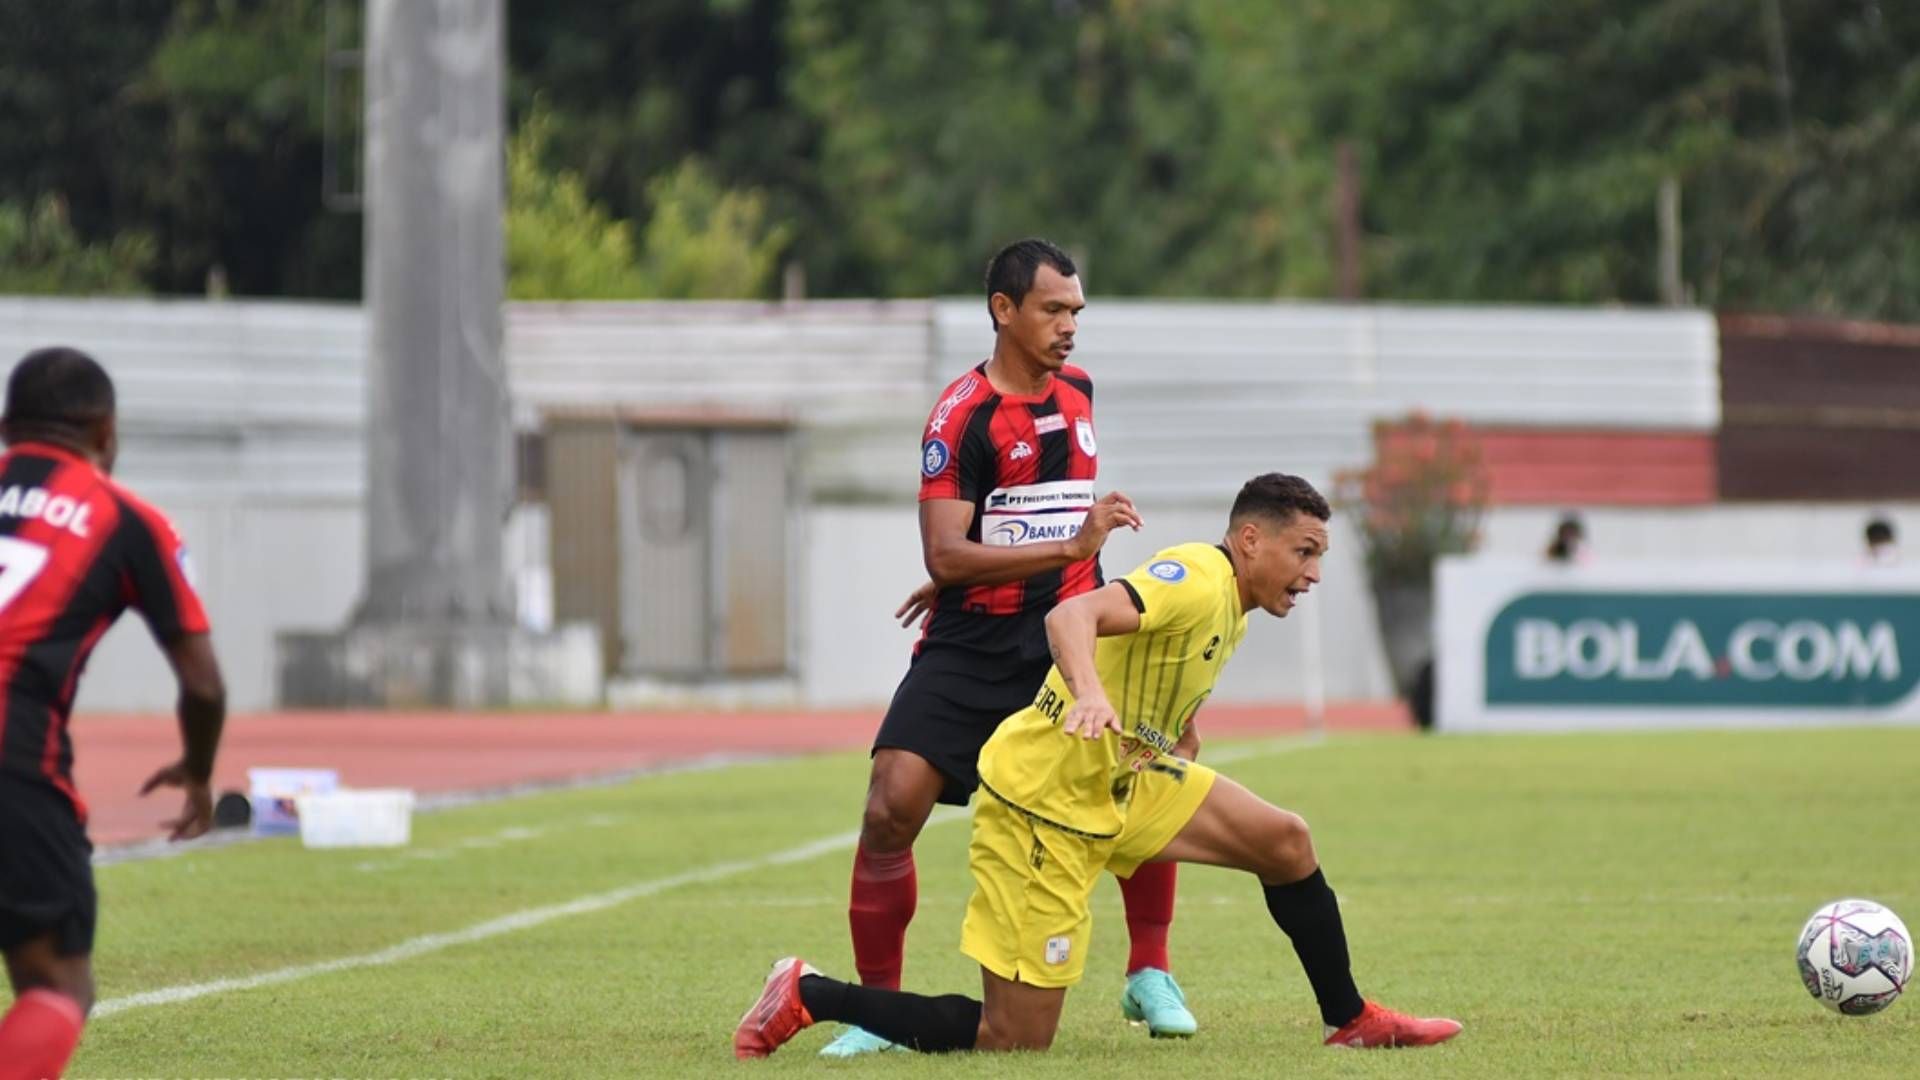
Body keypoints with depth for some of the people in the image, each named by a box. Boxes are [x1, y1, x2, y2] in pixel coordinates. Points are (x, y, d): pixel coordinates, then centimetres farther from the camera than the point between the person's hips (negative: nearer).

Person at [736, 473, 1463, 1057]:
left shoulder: (1230, 605, 11)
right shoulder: (1197, 581, -19)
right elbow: (1071, 616, -36)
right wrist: (1089, 693, -53)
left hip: (1120, 782, 10)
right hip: (1043, 799, -10)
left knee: (1285, 841, 5)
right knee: (1012, 1041, -8)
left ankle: (1349, 1020, 21)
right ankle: (807, 997, 3)